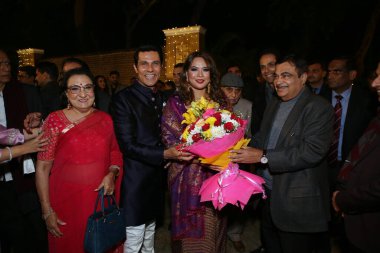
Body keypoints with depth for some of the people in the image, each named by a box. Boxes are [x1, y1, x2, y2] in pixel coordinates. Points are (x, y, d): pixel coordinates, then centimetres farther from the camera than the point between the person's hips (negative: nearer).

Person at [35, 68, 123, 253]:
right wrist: (47, 212, -8)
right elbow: (42, 168, -7)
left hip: (101, 198, 3)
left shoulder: (105, 119, 1)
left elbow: (115, 152, 13)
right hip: (66, 201, -2)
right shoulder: (55, 120, -8)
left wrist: (111, 174, -8)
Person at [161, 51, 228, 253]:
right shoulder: (176, 103, -4)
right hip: (188, 177, -3)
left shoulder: (219, 102, 7)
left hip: (216, 177, 3)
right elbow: (169, 140, -8)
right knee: (192, 234, 8)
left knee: (214, 230, 16)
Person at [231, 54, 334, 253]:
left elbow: (312, 152, -25)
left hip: (297, 202, -7)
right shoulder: (273, 105, 9)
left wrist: (263, 156, -27)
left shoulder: (318, 108, -15)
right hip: (269, 193, 7)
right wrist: (244, 151, -6)